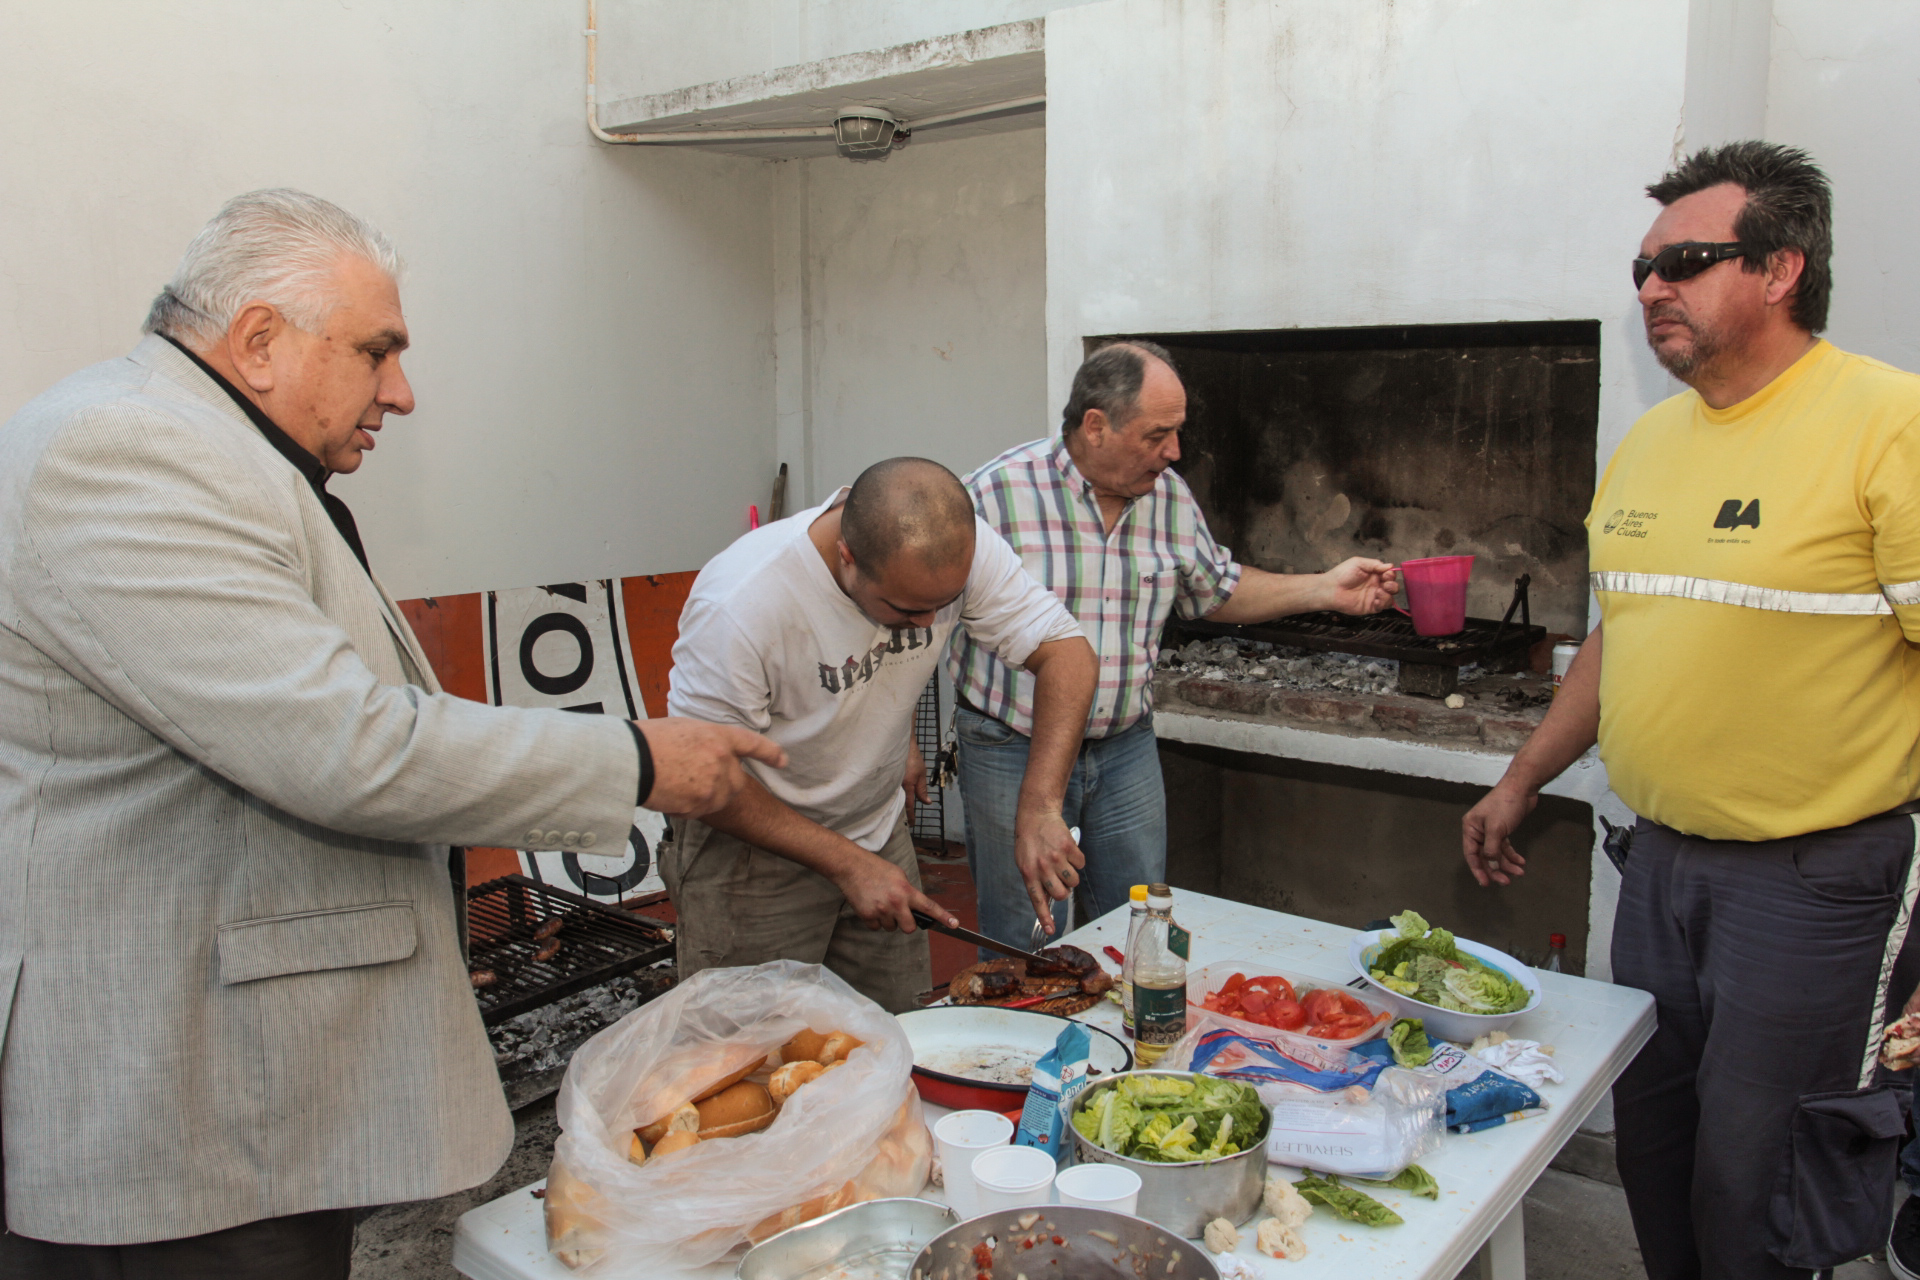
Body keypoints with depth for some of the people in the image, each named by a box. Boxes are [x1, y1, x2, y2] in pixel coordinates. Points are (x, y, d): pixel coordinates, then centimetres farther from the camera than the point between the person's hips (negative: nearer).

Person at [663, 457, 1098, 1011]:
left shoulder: (962, 548, -20)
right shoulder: (739, 604, -32)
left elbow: (1066, 651, -16)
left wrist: (1039, 809, -27)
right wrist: (847, 863, -25)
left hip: (878, 831, 4)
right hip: (751, 846, -4)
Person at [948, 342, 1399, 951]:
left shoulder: (1170, 497, 1)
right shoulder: (997, 492, -16)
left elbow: (1216, 591, 17)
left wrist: (1327, 588, 7)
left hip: (1127, 748, 5)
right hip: (1011, 755, -4)